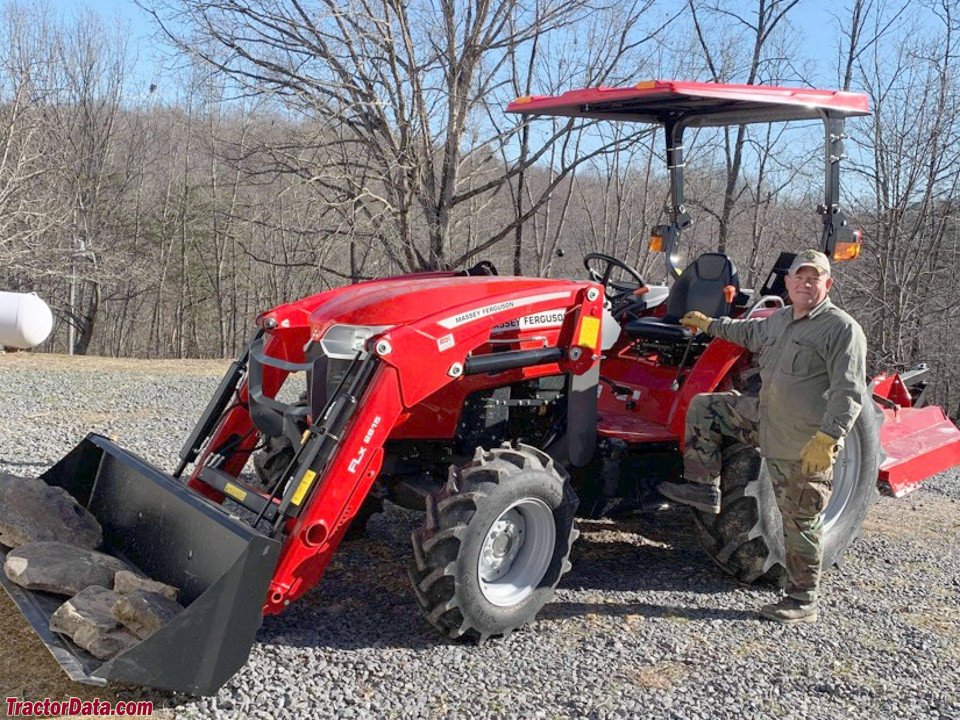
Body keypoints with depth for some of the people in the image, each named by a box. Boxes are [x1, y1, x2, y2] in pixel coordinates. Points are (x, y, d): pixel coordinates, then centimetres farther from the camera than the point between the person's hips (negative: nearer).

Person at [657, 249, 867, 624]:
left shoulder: (842, 328, -13)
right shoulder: (778, 320, 11)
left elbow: (849, 391, -20)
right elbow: (749, 332, 35)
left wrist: (828, 438, -29)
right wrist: (710, 325, 44)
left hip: (806, 446, -8)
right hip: (766, 421, 8)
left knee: (800, 523, 1)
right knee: (703, 407, 9)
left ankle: (803, 602, 16)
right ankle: (704, 488, 11)